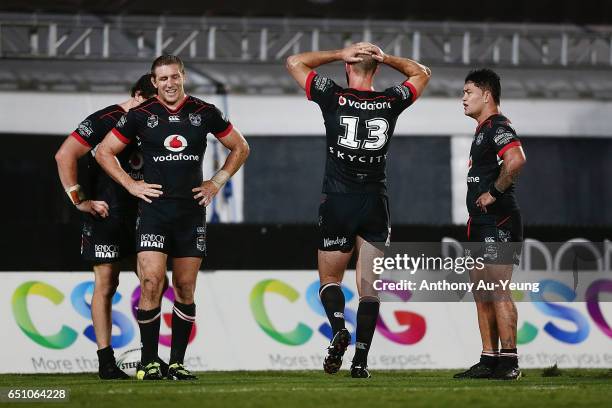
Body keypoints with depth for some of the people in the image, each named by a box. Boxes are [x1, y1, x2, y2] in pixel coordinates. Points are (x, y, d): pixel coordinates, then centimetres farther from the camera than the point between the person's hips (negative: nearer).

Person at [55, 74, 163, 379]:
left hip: (141, 214, 7)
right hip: (107, 214, -7)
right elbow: (64, 155, -16)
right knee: (106, 284, -3)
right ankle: (106, 362, 0)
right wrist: (79, 200, -17)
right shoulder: (105, 121, -9)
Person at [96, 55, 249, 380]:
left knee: (185, 289, 3)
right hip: (154, 208, -2)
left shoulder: (204, 113, 5)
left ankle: (177, 362, 10)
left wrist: (216, 182, 8)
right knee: (151, 282, -13)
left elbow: (240, 148, 17)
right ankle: (148, 361, -6)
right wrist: (131, 185, 1)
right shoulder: (140, 115, 1)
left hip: (192, 210, 2)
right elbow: (104, 152, 9)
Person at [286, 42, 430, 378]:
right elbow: (421, 73, 19)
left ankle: (338, 328, -17)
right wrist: (386, 58, 6)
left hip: (337, 202, -2)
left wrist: (340, 54, 3)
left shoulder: (333, 98, -7)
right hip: (376, 205, 2)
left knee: (330, 279, 11)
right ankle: (361, 359, -3)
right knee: (368, 287, 5)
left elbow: (294, 63, 4)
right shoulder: (391, 102, 0)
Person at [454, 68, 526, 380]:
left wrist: (494, 192, -22)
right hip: (482, 223, 11)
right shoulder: (483, 130, 21)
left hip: (498, 222, -11)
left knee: (497, 290, -13)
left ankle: (509, 363, -14)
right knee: (481, 291, 11)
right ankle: (489, 360, 14)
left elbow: (516, 159, -31)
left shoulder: (497, 126, -12)